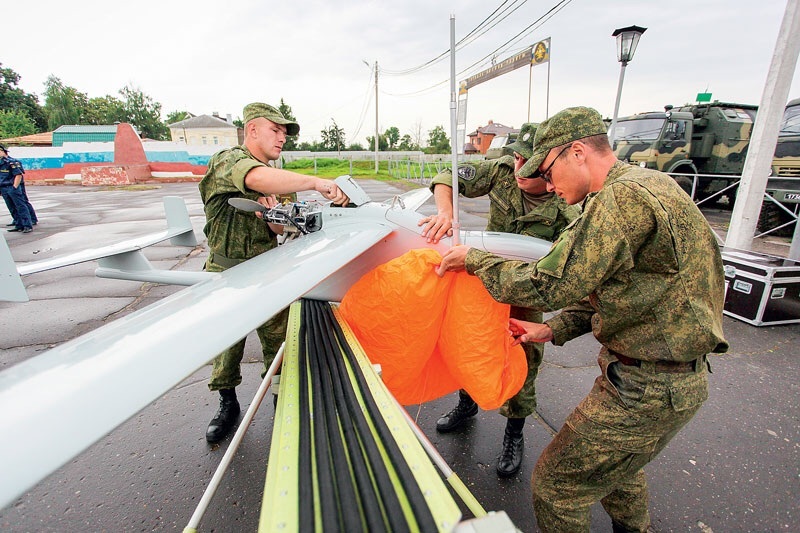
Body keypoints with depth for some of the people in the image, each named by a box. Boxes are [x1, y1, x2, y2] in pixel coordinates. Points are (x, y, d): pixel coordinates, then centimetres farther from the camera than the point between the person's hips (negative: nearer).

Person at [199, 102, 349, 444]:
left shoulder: (271, 173, 12)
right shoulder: (227, 161, -13)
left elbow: (279, 230, 5)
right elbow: (258, 179, -40)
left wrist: (273, 215, -16)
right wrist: (315, 183, -46)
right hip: (228, 274, -5)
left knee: (279, 340, 10)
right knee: (226, 343, 11)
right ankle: (228, 404, 33)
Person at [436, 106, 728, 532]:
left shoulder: (623, 197, -24)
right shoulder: (647, 186, 10)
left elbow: (552, 285, -28)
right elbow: (606, 286, 12)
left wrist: (473, 259, -15)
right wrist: (554, 329, 5)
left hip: (647, 388, -10)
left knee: (555, 486, 4)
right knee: (615, 462, 32)